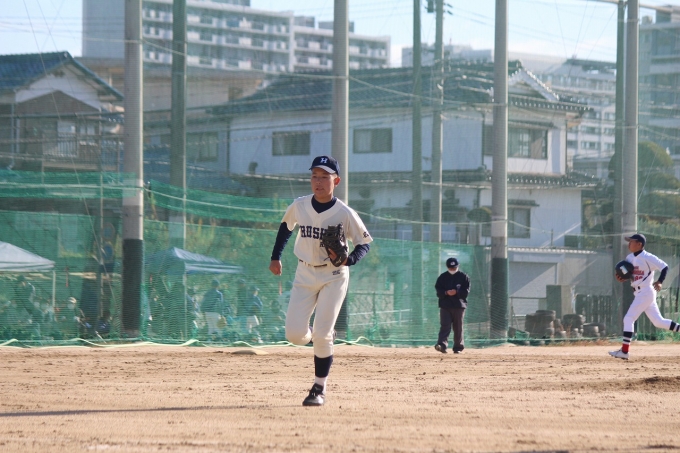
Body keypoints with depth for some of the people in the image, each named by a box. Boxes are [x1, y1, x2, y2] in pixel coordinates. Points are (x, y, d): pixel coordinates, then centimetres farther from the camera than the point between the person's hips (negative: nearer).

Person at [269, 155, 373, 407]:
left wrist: (348, 259, -24)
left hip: (333, 277, -3)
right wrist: (275, 257, 15)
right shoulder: (299, 206, -5)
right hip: (305, 274, 3)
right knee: (294, 335, -8)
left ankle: (319, 390, 4)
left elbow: (364, 243, -5)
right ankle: (321, 343, 28)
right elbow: (286, 226, 16)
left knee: (322, 335, -11)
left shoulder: (344, 213, -14)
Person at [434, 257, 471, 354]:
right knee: (445, 326, -12)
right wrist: (446, 293, -16)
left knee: (458, 328, 4)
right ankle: (442, 345, -24)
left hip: (459, 305, 0)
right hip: (445, 305, 0)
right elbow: (438, 290, 3)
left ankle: (458, 347, 12)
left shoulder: (463, 276, 5)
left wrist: (456, 292, -16)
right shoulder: (442, 277, 9)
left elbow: (466, 291, -1)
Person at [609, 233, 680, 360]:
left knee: (628, 319, -10)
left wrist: (660, 282, -29)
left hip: (646, 292, -9)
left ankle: (624, 351, -8)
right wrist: (619, 277, -6)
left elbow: (664, 267, -16)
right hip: (639, 293, 9)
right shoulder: (630, 258, 11)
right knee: (658, 322, 10)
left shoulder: (647, 258, -14)